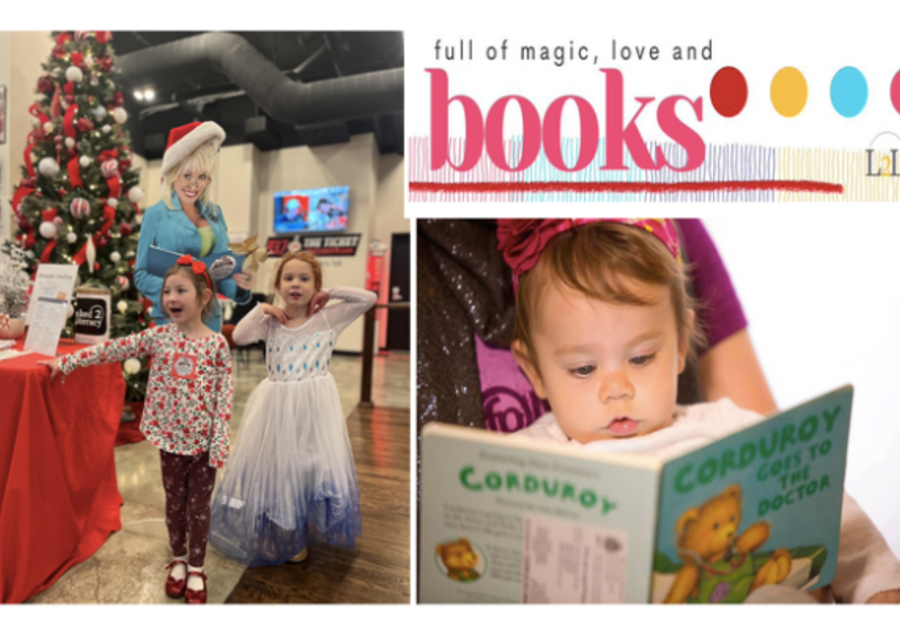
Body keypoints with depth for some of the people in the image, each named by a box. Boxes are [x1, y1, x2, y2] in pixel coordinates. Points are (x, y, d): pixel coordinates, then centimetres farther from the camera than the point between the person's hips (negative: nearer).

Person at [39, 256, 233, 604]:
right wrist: (66, 362, 2)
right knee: (174, 501, 18)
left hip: (203, 440, -2)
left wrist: (220, 443, -14)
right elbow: (113, 349, 3)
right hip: (169, 436, 3)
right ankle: (178, 560, 38)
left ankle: (196, 569, 28)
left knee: (199, 505, 11)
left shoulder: (217, 343, -11)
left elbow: (225, 396, -11)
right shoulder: (158, 336, -3)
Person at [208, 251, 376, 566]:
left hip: (314, 407, -1)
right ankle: (278, 535, 37)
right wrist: (260, 309, -8)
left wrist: (331, 293, -7)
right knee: (276, 468, 13)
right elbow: (238, 337, -11)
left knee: (313, 467, 9)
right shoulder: (271, 323, 0)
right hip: (277, 407, 1)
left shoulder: (329, 318, -5)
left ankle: (300, 535, 34)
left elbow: (368, 298, -10)